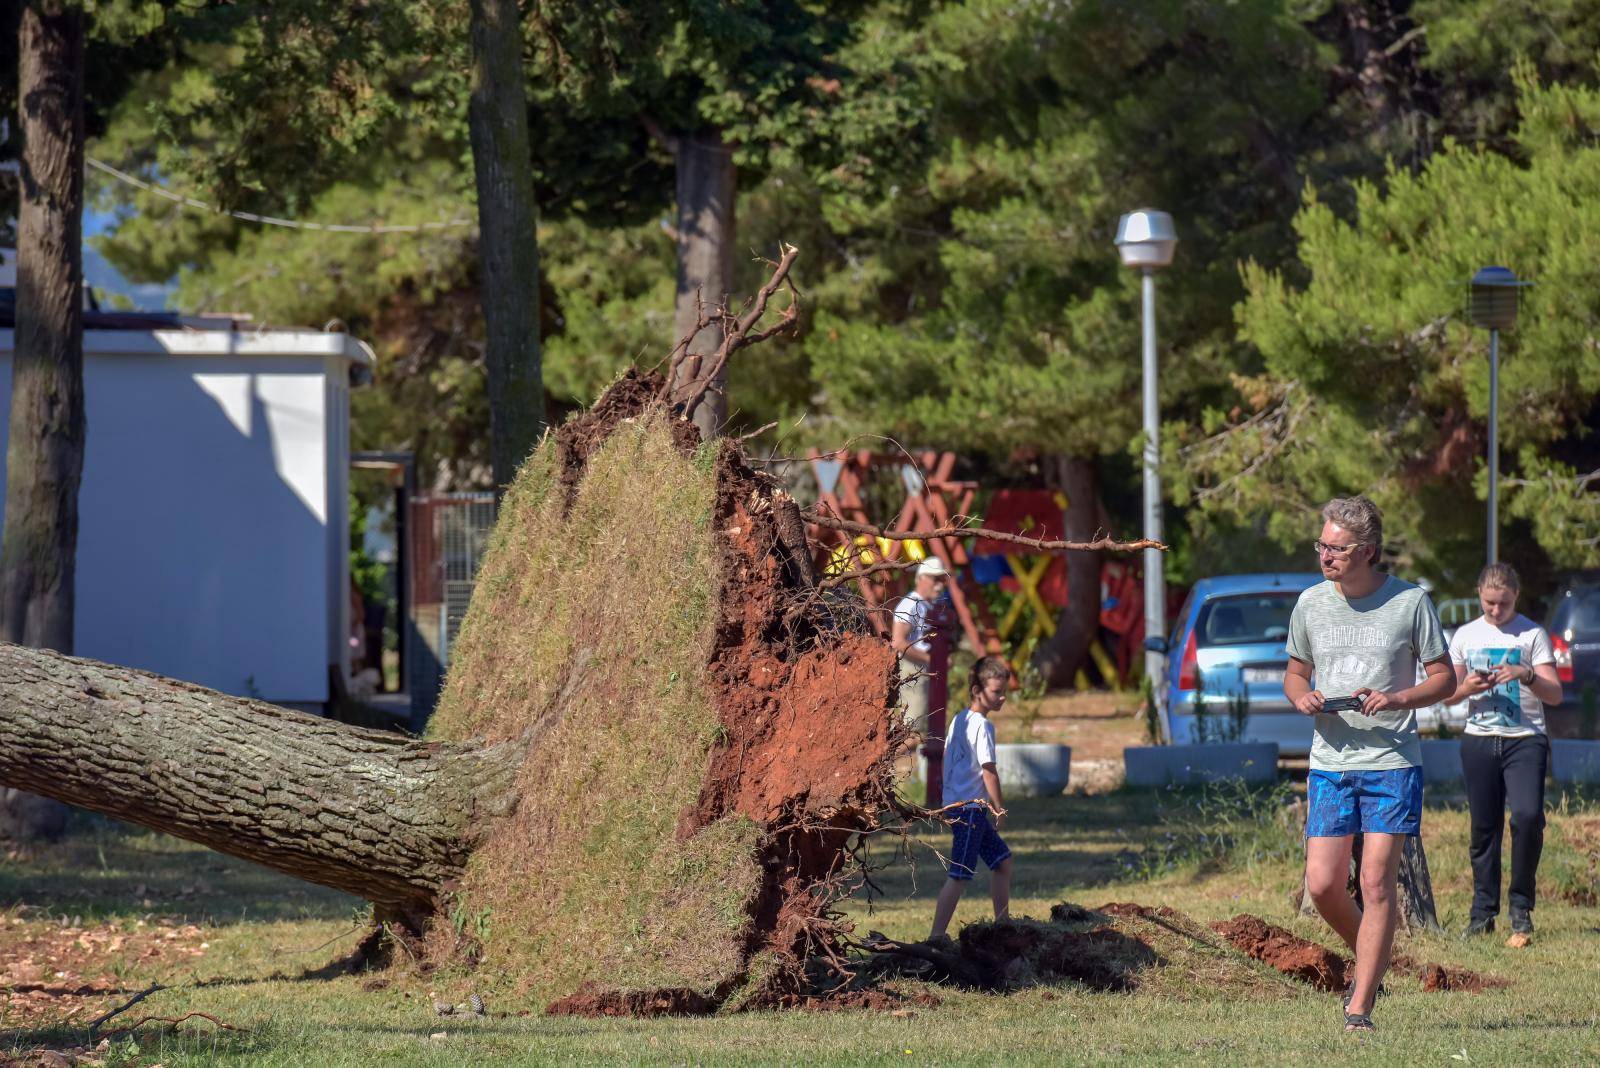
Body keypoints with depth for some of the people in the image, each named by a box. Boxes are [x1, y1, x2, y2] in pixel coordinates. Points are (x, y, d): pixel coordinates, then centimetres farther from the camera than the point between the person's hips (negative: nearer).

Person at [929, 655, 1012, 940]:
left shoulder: (959, 720, 12)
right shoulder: (982, 725, -15)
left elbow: (949, 760, 19)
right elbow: (988, 770, -17)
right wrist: (1000, 808, -9)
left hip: (955, 804, 10)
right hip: (971, 807, -10)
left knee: (1002, 860, 19)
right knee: (959, 875, -10)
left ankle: (1002, 924, 25)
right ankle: (937, 935, -12)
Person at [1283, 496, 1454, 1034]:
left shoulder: (1410, 602, -2)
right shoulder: (1311, 603, 7)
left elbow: (1444, 678, 3)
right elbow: (1295, 672, 20)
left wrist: (1396, 699, -15)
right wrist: (1301, 696, -4)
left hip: (1393, 763, -3)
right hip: (1330, 763, 3)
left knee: (1376, 882, -7)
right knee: (1322, 884, -3)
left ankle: (1360, 1006, -3)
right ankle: (1369, 961, 26)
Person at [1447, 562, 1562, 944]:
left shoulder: (1533, 635, 2)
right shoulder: (1465, 636, 11)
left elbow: (1555, 694, -1)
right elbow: (1448, 693, 16)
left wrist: (1527, 676, -20)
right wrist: (1467, 688, -7)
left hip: (1525, 740, -3)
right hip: (1479, 740, 3)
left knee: (1528, 816, -20)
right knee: (1483, 827, 4)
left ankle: (1521, 908, -7)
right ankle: (1483, 911, 13)